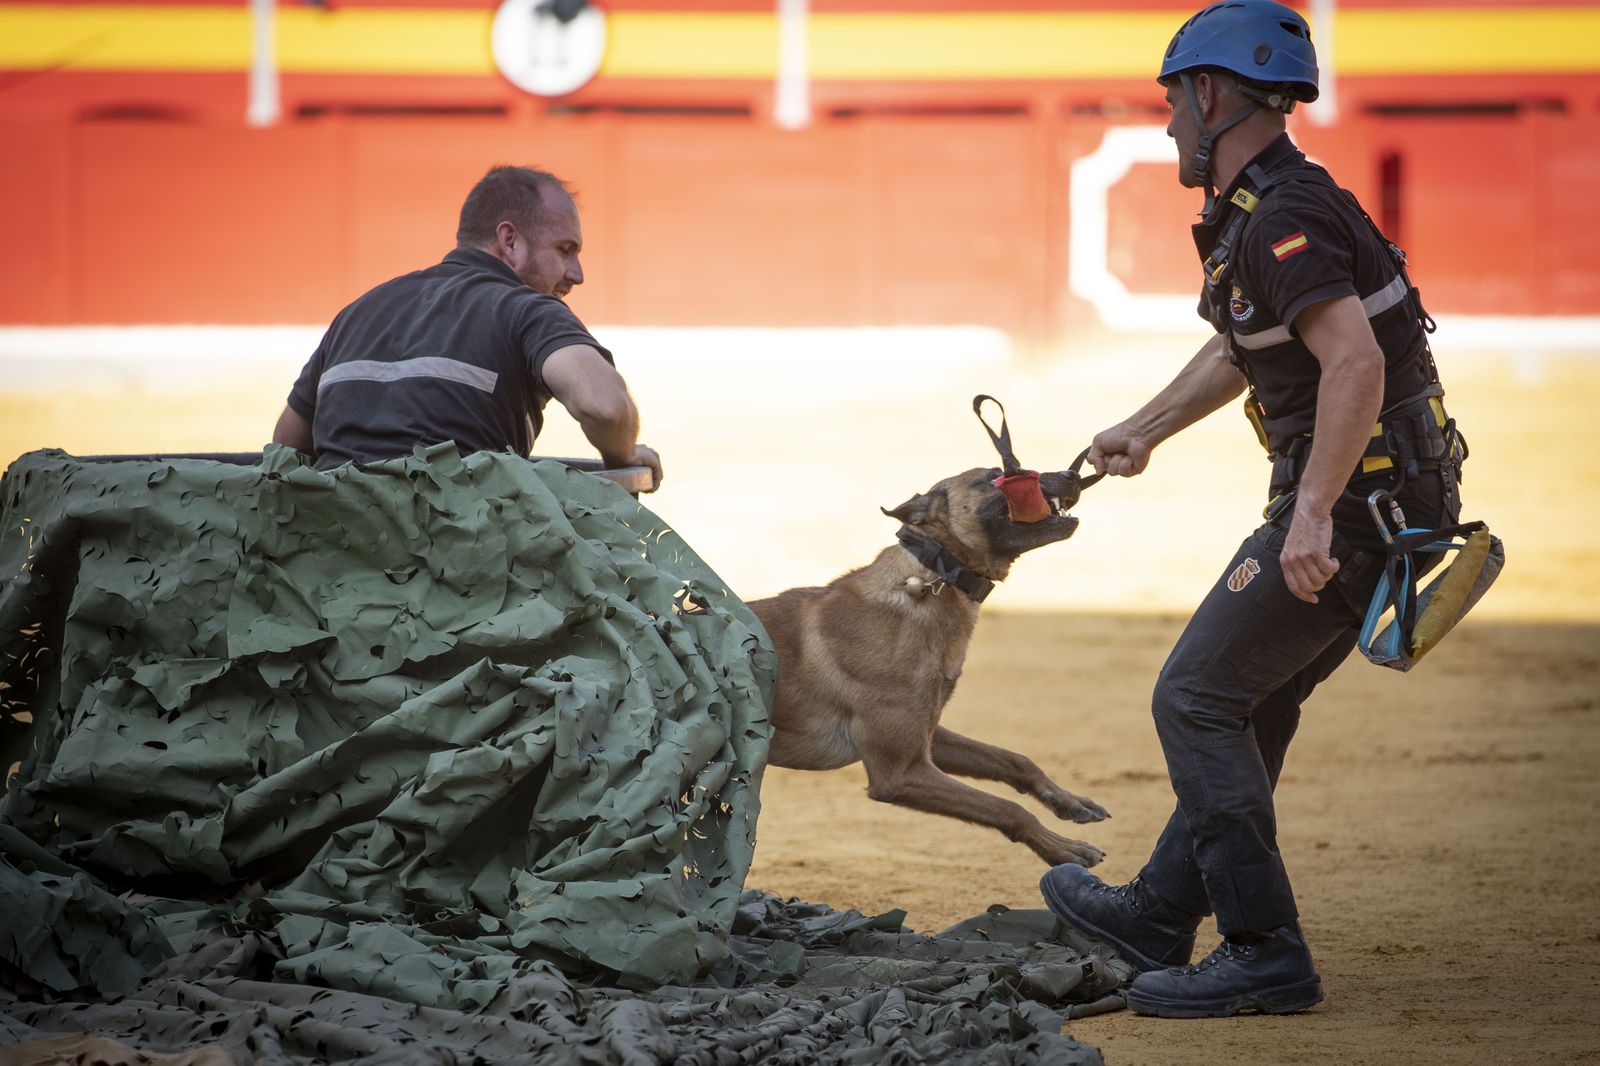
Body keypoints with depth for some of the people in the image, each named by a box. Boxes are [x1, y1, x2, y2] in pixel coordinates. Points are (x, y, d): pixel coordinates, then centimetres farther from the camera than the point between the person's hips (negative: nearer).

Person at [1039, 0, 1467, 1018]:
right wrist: (1144, 430, 42)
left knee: (1198, 700, -6)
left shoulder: (1282, 219, -18)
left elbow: (1357, 362, -30)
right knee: (1250, 706, 18)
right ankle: (1158, 915, 29)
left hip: (1353, 503, -10)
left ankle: (1266, 952, -6)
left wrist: (1312, 514, -32)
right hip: (1371, 503, 10)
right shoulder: (1265, 208, 16)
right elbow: (1240, 349, 32)